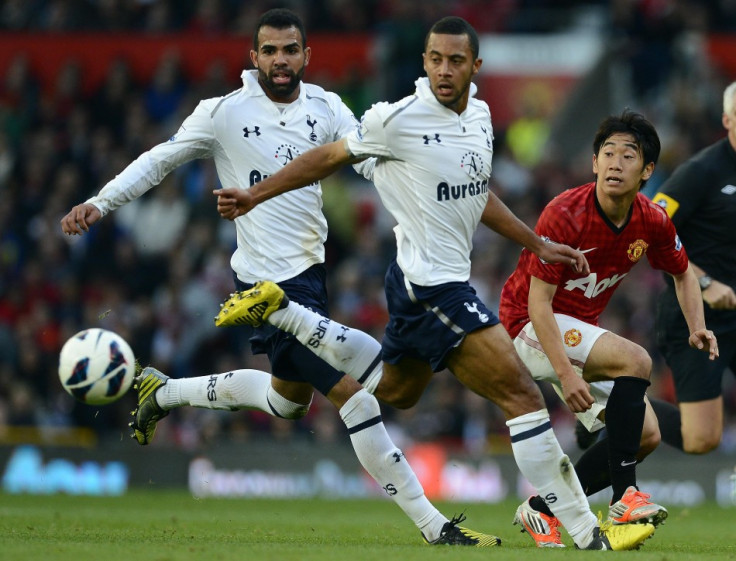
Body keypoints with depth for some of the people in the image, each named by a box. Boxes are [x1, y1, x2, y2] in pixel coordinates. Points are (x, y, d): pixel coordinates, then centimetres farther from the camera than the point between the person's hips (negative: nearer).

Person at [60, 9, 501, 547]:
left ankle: (164, 391, 44)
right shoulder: (226, 113, -9)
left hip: (311, 269, 7)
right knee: (353, 395, -14)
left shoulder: (325, 109, 2)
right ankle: (433, 525, -9)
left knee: (289, 399, 27)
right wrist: (100, 203, -9)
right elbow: (159, 160, 1)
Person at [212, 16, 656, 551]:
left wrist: (538, 244, 19)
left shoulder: (479, 116, 6)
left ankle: (279, 311, 33)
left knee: (395, 389, 31)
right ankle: (587, 534, -11)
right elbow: (330, 157, -3)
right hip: (432, 286, -10)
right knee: (523, 395, -13)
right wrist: (256, 195, 1)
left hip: (448, 281, 10)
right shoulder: (400, 120, -17)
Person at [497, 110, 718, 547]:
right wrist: (565, 373, -34)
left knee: (646, 436, -1)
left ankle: (541, 509, 6)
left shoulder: (652, 222, -7)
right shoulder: (564, 215, -25)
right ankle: (625, 495, -27)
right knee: (635, 360, -29)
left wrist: (697, 327, -4)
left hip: (582, 329, 8)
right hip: (530, 326, -8)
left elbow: (683, 272, 14)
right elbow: (538, 302, -25)